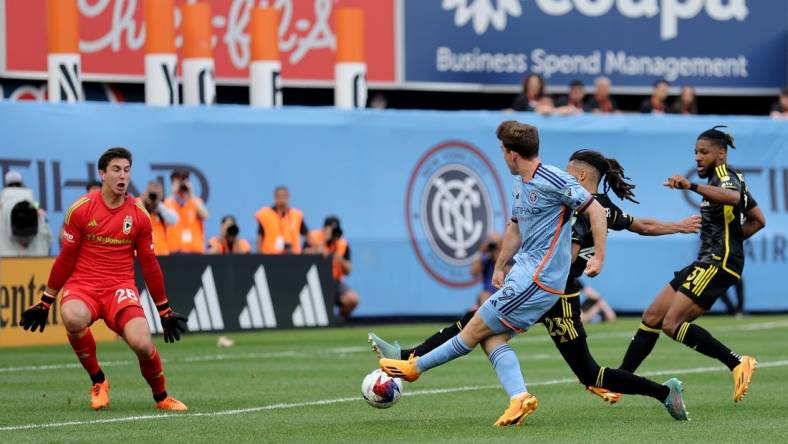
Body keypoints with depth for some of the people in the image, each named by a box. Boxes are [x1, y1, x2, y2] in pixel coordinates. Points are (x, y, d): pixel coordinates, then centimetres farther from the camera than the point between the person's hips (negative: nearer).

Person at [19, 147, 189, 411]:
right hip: (82, 284, -1)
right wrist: (45, 303, 9)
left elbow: (149, 265, 13)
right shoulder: (81, 209, -1)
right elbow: (66, 259, 7)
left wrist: (165, 311, 16)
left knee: (141, 343, -25)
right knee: (72, 318, -36)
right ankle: (98, 382, -11)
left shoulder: (139, 215, 3)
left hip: (121, 288, 1)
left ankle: (161, 397, 6)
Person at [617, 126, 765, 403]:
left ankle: (737, 364, -15)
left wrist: (691, 186, -47)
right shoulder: (723, 179, 20)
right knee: (652, 317, 7)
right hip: (706, 263, 10)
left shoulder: (724, 175, -9)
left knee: (672, 324, -17)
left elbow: (733, 196, -37)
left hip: (718, 264, -10)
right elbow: (757, 221, 27)